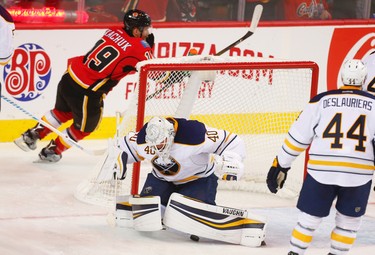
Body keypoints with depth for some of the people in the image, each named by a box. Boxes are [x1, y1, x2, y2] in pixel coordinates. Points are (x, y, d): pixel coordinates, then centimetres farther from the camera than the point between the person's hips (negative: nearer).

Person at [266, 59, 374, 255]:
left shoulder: (321, 101, 6)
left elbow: (298, 136, 7)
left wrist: (280, 165, 15)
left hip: (322, 170, 0)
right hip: (359, 173, 0)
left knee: (309, 217, 12)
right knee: (349, 220, 18)